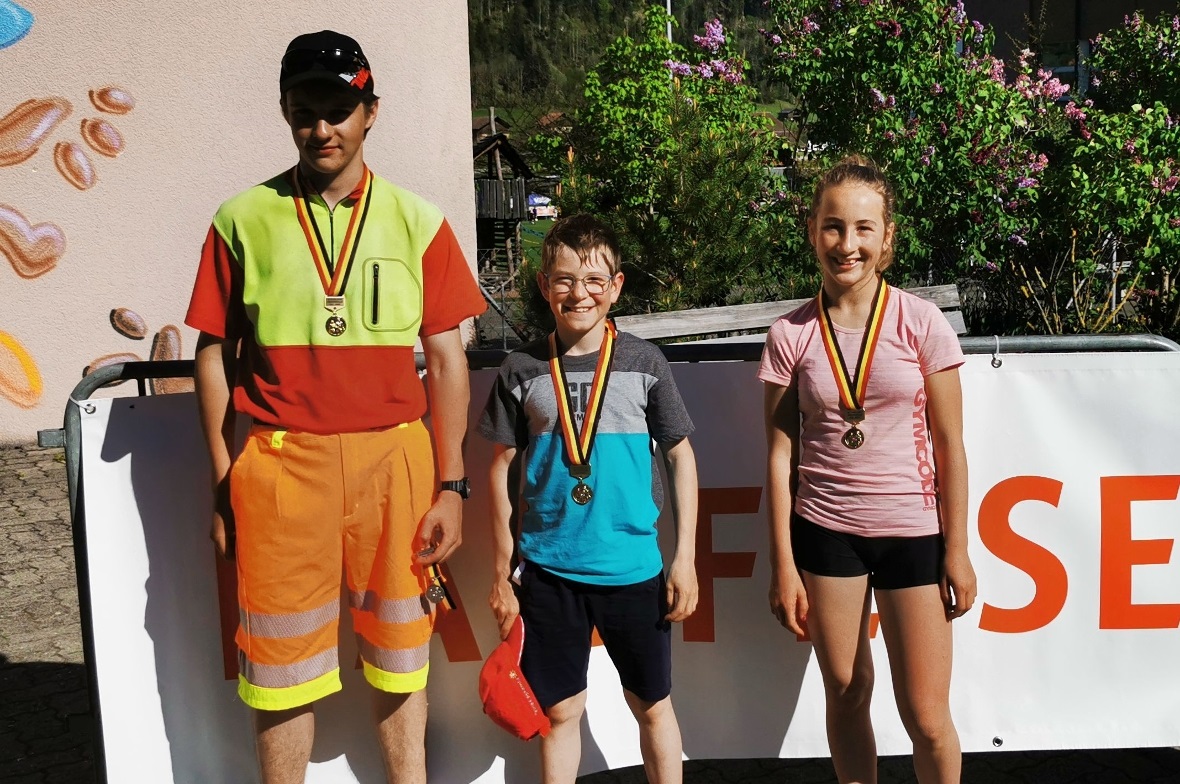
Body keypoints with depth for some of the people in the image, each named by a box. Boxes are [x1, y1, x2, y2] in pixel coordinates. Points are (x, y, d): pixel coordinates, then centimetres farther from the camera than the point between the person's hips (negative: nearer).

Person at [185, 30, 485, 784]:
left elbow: (446, 359, 2)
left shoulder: (417, 221, 2)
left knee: (400, 651, 15)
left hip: (393, 459, 1)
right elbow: (216, 354, 5)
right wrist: (223, 485, 3)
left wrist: (451, 485, -1)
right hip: (281, 464, 0)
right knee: (282, 663, 11)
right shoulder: (244, 220, 2)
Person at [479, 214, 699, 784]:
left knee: (652, 705, 14)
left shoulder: (643, 362, -3)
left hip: (632, 566, 0)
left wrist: (685, 559, 0)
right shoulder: (522, 370, -1)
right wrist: (502, 575, 3)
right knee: (559, 710, 11)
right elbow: (502, 470, 3)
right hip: (548, 569, 1)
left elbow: (680, 457, 3)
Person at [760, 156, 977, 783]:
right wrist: (783, 565, 0)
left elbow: (949, 445, -2)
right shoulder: (790, 335, -3)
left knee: (927, 718, 4)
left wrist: (956, 550, -2)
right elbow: (780, 454, 0)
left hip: (911, 530, -1)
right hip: (825, 529, 1)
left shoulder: (921, 323, -6)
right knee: (846, 698, 13)